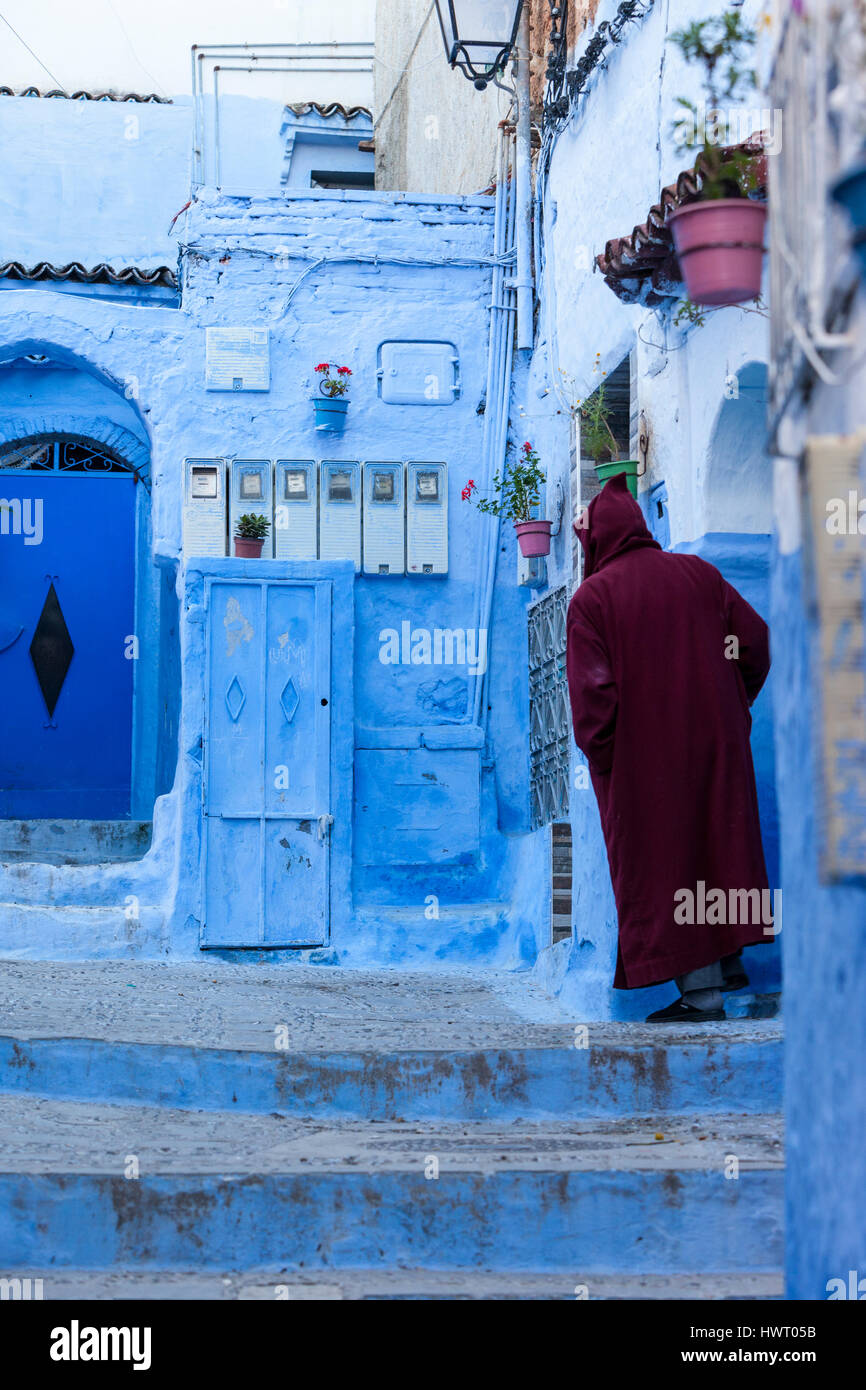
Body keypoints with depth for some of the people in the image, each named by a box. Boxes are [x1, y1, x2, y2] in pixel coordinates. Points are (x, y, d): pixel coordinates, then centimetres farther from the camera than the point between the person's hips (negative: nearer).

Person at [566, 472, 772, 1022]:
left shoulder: (592, 598, -10)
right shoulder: (698, 573, 4)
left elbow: (592, 689, -16)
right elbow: (755, 640, 5)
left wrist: (600, 757, -5)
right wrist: (734, 706, 15)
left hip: (641, 756, -5)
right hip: (716, 743, 5)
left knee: (663, 858, 2)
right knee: (719, 844, 19)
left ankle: (700, 989, 1)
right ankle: (729, 960, 29)